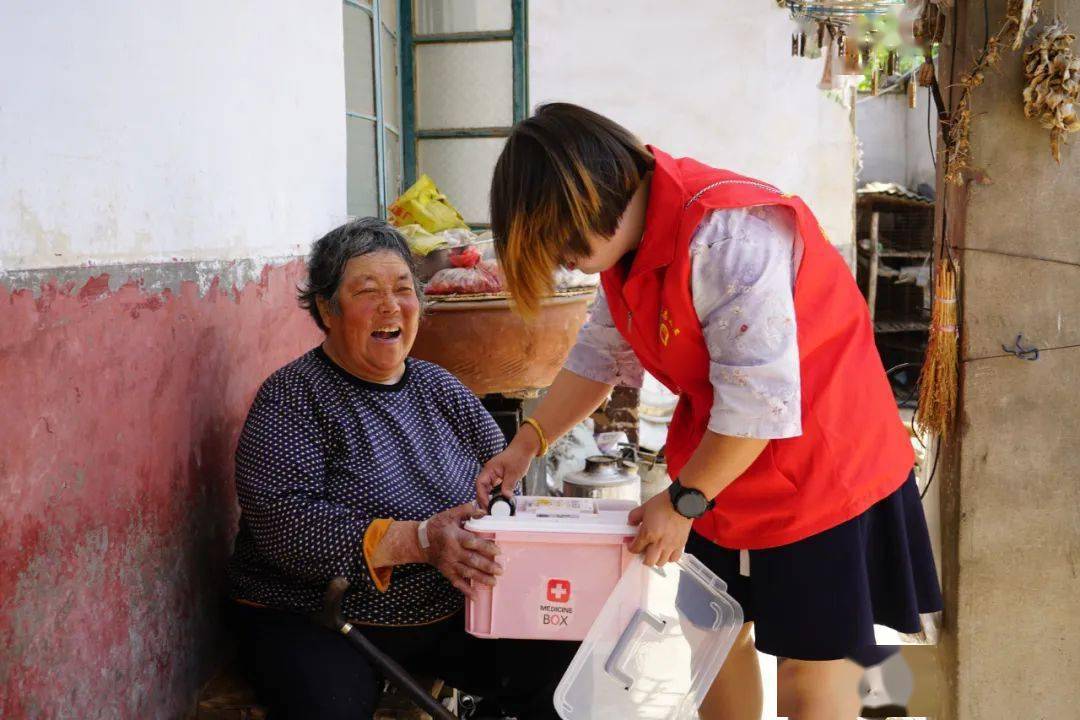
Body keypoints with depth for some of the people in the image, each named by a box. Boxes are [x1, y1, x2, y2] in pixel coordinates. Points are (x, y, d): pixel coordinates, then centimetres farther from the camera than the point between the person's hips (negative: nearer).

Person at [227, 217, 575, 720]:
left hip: (450, 612, 5)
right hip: (314, 618, -4)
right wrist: (419, 541, -27)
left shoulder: (442, 390, 10)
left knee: (563, 661, -13)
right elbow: (282, 524, -19)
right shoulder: (291, 397, -7)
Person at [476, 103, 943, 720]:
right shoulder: (629, 247, 1)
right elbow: (600, 358, 14)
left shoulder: (725, 236, -30)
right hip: (721, 480, 9)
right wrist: (526, 445, 6)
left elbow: (757, 400, -29)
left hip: (822, 475, -9)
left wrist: (682, 501, -17)